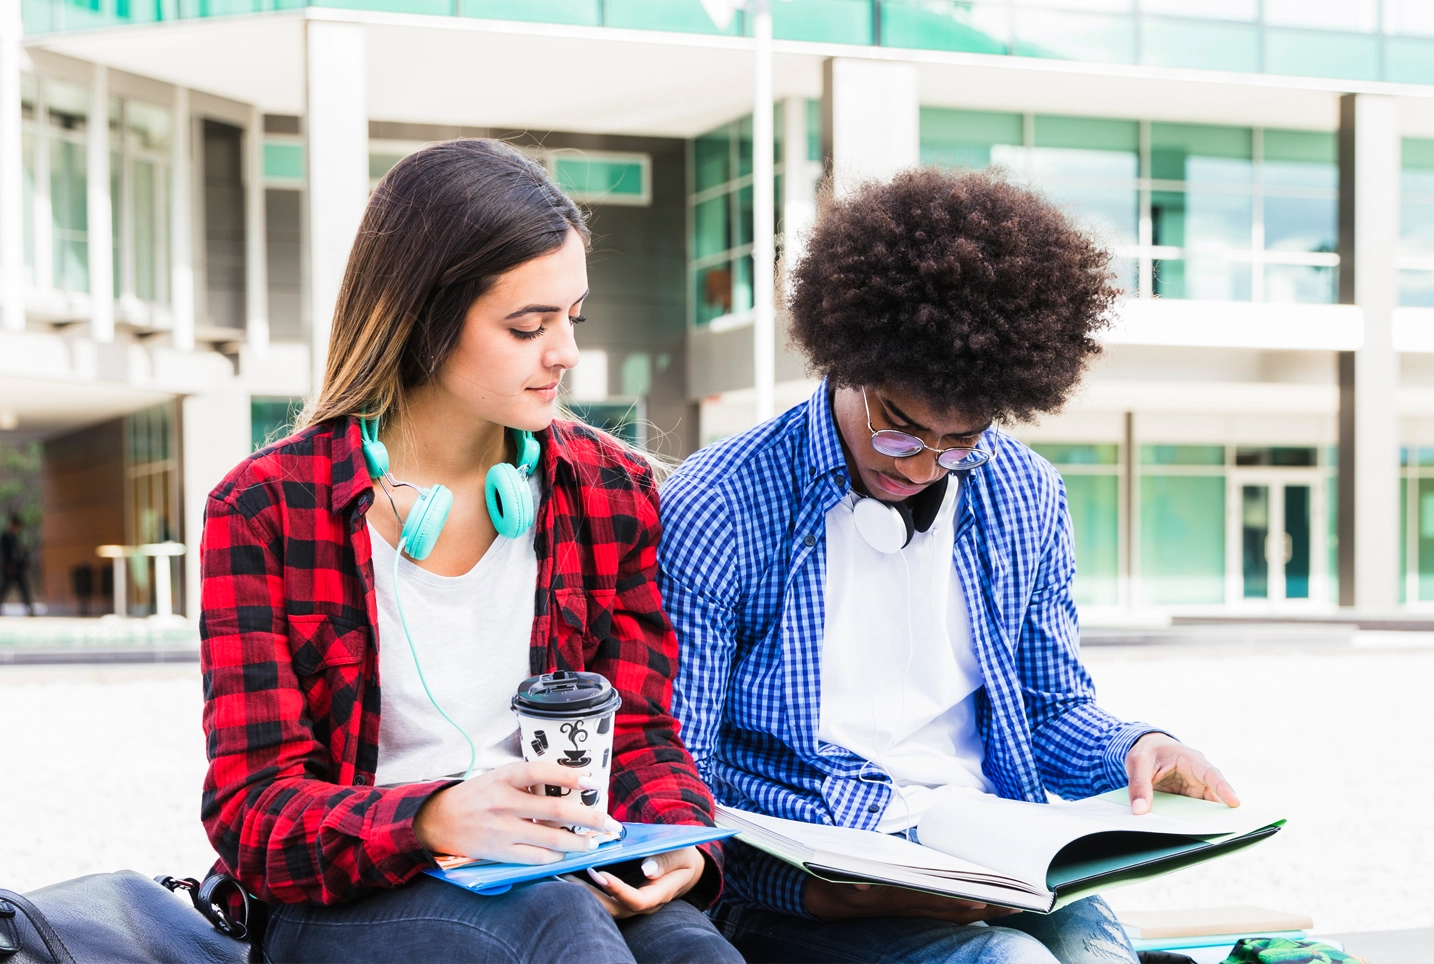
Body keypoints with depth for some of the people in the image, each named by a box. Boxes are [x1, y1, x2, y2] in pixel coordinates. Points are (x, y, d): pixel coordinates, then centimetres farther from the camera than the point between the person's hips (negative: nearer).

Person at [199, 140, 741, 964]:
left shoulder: (612, 492, 9)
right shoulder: (265, 511, -3)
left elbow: (640, 733, 10)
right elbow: (252, 806, -8)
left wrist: (681, 842, -15)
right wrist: (430, 820, -28)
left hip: (569, 879, 3)